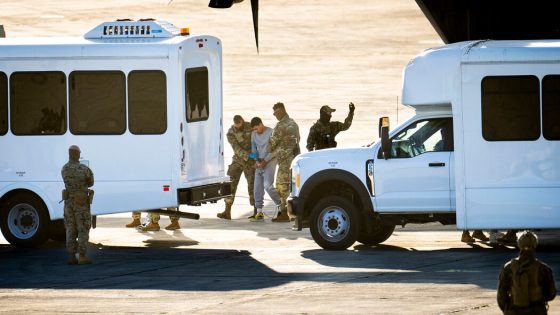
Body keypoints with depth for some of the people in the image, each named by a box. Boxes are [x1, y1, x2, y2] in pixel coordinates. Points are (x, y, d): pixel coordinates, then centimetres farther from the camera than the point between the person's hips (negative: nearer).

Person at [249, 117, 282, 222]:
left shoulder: (271, 133, -10)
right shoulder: (254, 134, 10)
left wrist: (265, 161, -16)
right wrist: (256, 160, -1)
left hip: (269, 162, -6)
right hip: (259, 163, 6)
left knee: (268, 185, -18)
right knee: (257, 187, 0)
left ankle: (280, 205, -2)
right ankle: (259, 213, 2)